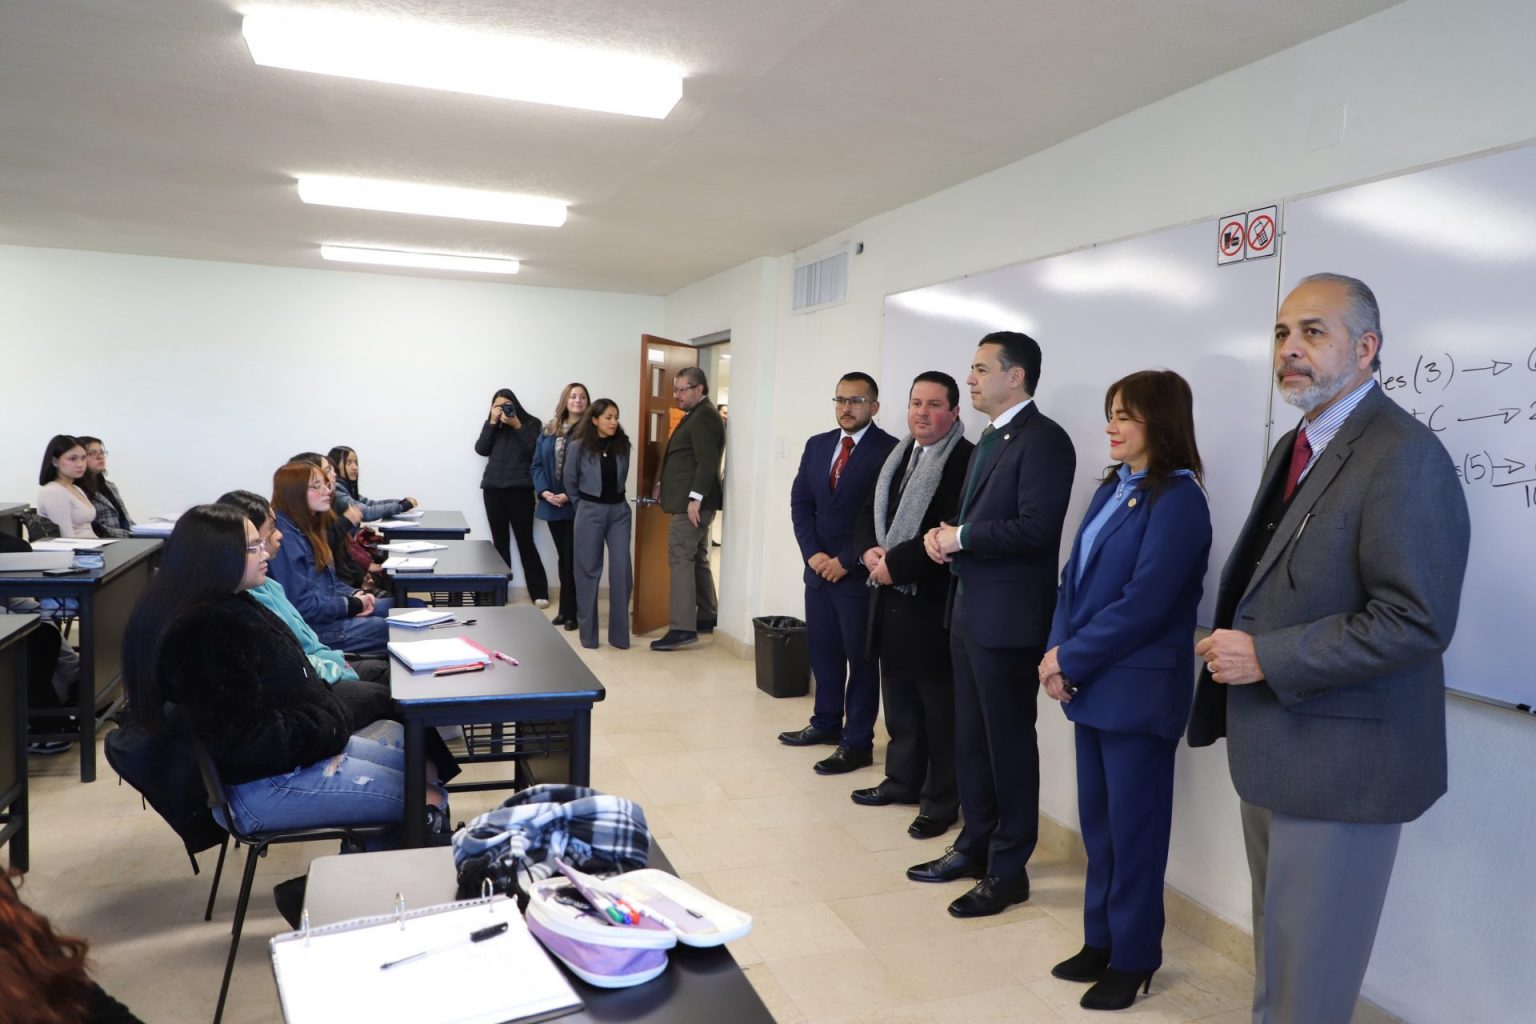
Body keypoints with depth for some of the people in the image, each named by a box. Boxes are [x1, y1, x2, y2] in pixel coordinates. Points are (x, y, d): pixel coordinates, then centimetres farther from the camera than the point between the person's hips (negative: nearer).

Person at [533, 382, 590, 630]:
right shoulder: (548, 430, 10)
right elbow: (537, 464, 8)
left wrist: (569, 495, -18)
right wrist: (544, 491, -7)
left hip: (577, 505, -5)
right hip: (552, 505, 5)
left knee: (572, 559, -2)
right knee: (563, 557, 14)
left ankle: (572, 612, 8)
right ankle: (565, 609, 23)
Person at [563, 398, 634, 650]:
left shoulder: (622, 445, 1)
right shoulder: (578, 446, -8)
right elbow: (570, 482, 4)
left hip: (619, 510, 3)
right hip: (590, 512, -3)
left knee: (622, 569, -3)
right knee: (589, 570, 5)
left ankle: (619, 633, 7)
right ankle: (588, 633, 14)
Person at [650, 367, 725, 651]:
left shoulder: (704, 416, -13)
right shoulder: (697, 415, 20)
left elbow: (708, 461, -22)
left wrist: (695, 498, -25)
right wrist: (662, 483, 15)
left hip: (691, 502, -11)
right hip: (689, 501, 11)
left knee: (681, 560, -10)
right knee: (697, 559, 15)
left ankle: (682, 628, -10)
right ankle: (707, 618, 23)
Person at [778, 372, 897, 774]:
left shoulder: (890, 451, -10)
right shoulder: (817, 445, 10)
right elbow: (800, 503, 8)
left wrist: (846, 561, -14)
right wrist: (813, 553, -5)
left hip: (859, 573, -6)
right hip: (818, 568, 6)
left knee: (860, 658, 3)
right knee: (823, 651, 15)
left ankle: (857, 743, 11)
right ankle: (826, 723, 31)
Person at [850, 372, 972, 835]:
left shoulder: (967, 461, -14)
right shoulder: (897, 456, 13)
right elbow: (869, 511, 15)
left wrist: (895, 563, -18)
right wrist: (871, 551, -5)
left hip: (935, 601, -8)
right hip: (892, 597, 8)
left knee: (940, 706, 4)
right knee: (898, 698, 18)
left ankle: (942, 801, 16)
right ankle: (902, 779, 33)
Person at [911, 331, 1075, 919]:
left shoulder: (1043, 440, -14)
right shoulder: (989, 439, 16)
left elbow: (1036, 528, -23)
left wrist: (961, 538, -15)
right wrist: (944, 533, 0)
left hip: (1007, 616, -9)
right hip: (969, 607, 9)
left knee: (1009, 741, 3)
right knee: (971, 737, 17)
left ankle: (1008, 870, 17)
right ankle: (975, 845, 32)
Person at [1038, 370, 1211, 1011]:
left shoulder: (1177, 500, -14)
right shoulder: (1111, 488, 11)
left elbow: (1144, 603, -20)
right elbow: (1075, 577, 9)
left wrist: (1070, 658, -14)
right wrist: (1057, 654, -5)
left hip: (1139, 690, -7)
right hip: (1091, 686, 7)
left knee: (1132, 827, 6)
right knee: (1096, 819, 16)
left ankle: (1133, 958, 23)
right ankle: (1100, 941, 31)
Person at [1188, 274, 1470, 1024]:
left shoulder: (1404, 455, -18)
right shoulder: (1295, 447, 12)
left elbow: (1416, 620, -25)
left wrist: (1266, 658, -21)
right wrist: (1235, 648, 4)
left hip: (1340, 759, -9)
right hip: (1275, 745, 9)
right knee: (1275, 956, 23)